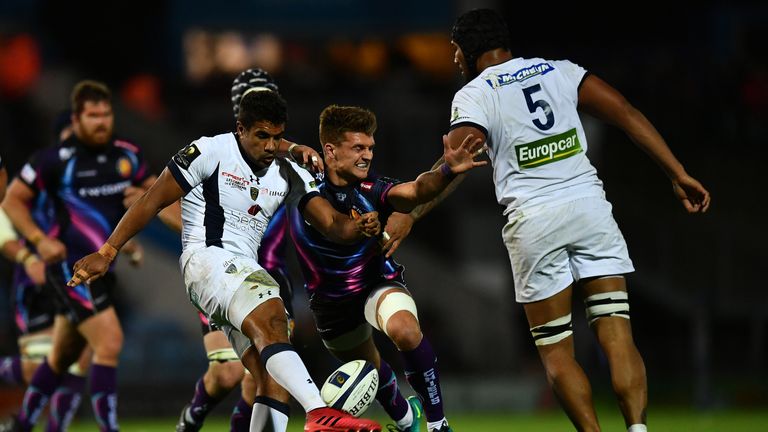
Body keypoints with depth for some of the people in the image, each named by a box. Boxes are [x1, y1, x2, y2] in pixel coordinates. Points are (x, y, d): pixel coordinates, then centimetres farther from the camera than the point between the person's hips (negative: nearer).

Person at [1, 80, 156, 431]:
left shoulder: (127, 155, 3)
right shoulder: (57, 159, -12)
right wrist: (39, 240, -17)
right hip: (71, 267, -7)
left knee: (62, 357, 18)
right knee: (110, 342, -20)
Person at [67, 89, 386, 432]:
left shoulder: (289, 175, 14)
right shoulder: (211, 152, -3)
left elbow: (331, 224, 7)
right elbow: (151, 202, -1)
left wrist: (359, 227, -16)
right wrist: (106, 253, -4)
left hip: (245, 272, 9)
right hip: (207, 259, -9)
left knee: (271, 381, -4)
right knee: (270, 318, -33)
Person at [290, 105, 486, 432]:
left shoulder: (374, 191, -23)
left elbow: (417, 190, -42)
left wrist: (447, 170, -62)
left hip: (377, 282, -3)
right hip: (331, 301, 3)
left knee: (405, 330, -35)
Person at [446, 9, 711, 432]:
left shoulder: (473, 96, 3)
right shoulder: (560, 71, 14)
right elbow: (627, 114, 6)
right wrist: (679, 174, 6)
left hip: (533, 220, -3)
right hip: (589, 205, 3)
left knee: (555, 350, 6)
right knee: (617, 337, 0)